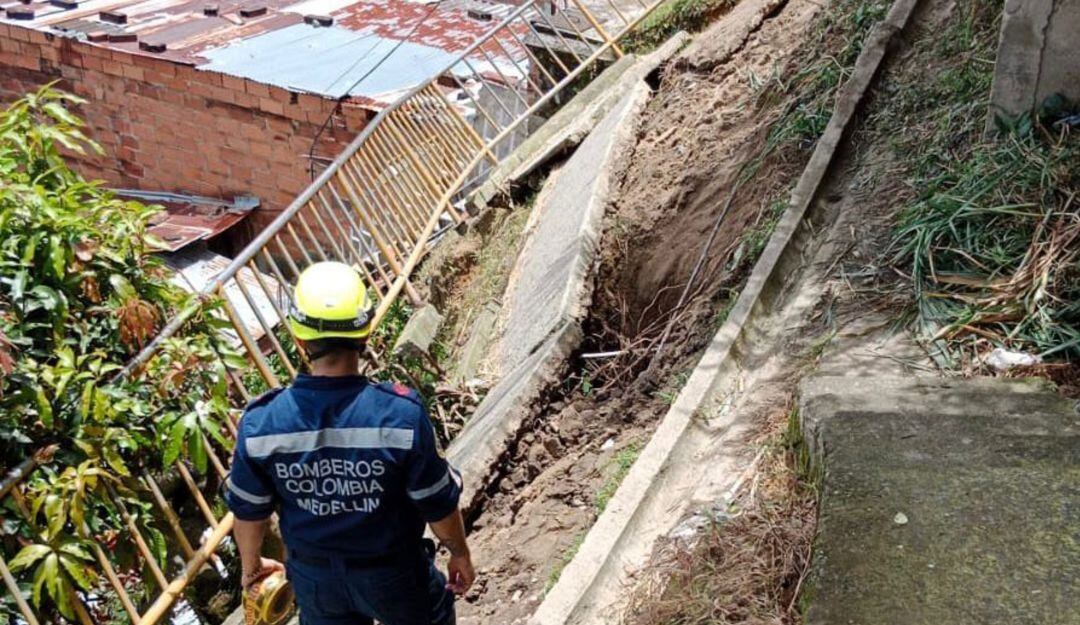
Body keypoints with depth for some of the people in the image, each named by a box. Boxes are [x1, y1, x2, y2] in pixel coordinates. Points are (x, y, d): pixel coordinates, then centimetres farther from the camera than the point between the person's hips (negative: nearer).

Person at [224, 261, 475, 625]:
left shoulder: (260, 423, -23)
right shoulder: (401, 415, -31)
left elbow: (248, 511, -7)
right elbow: (438, 504, -18)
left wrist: (250, 565, 14)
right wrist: (460, 553, 3)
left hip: (313, 578, 3)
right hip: (393, 574, -2)